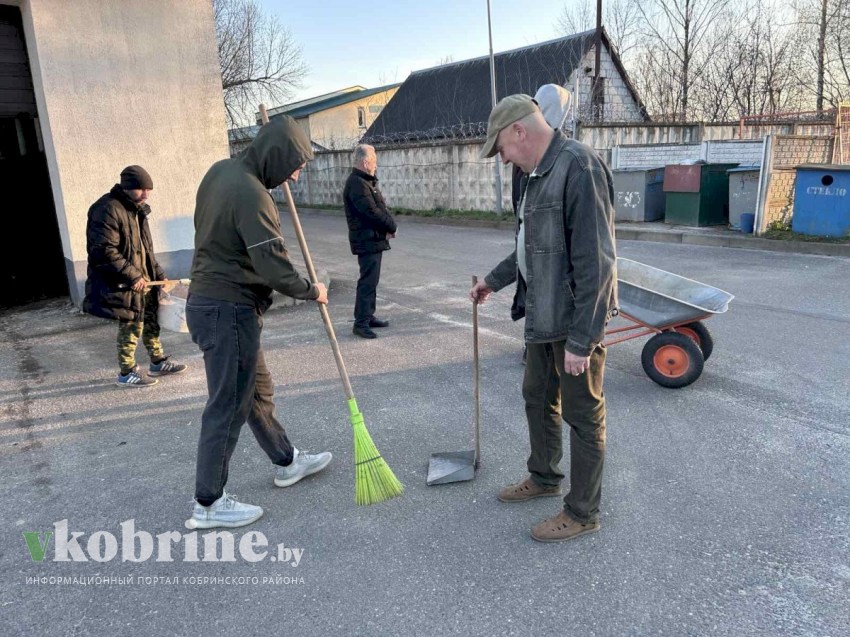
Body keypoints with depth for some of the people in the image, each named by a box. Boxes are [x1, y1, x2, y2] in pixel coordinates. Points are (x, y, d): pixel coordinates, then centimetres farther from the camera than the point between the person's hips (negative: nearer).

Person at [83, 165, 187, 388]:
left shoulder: (137, 210, 12)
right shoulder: (107, 210, -18)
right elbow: (105, 252, -24)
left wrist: (158, 274, 13)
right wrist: (132, 276, -23)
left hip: (143, 279, 9)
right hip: (123, 284, -9)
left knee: (151, 320, 17)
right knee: (131, 326, -1)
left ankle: (158, 361, 31)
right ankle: (127, 373, 13)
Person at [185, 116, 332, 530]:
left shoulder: (221, 170, 8)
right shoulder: (251, 194, -22)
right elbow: (273, 265, -24)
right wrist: (310, 291, -6)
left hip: (208, 301, 10)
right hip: (229, 311, -10)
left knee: (258, 390, 20)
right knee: (228, 406, 1)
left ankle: (286, 462, 37)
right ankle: (208, 504, 14)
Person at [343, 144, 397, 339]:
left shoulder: (367, 181, 16)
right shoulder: (357, 183, -17)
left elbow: (380, 207, 14)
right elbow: (371, 211, -23)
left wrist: (389, 225, -4)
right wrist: (391, 226, -10)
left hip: (373, 239, 10)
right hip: (367, 240, -10)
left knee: (371, 279, 15)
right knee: (368, 281, -10)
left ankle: (368, 315, 24)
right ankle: (361, 323, -6)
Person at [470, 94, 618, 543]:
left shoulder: (579, 167, -20)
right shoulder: (540, 173, 12)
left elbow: (596, 262, -24)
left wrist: (580, 338, -24)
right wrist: (494, 280, 31)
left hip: (576, 322, -10)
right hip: (543, 319, 10)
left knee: (583, 416, 5)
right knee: (538, 398, 22)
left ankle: (582, 513, 23)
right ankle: (544, 478, 43)